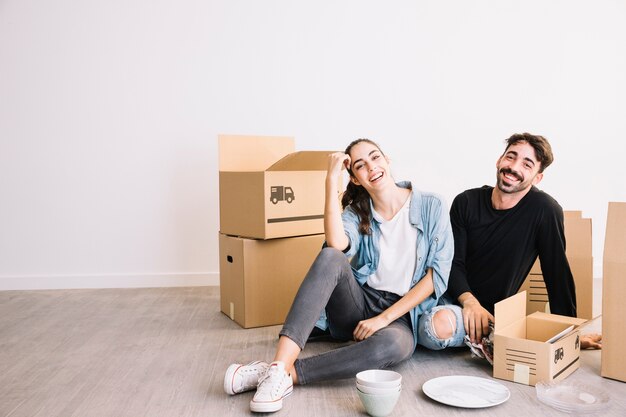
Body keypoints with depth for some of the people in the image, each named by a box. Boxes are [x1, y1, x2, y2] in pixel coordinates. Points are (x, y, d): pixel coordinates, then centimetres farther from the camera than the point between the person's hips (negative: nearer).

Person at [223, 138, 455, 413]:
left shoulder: (431, 207, 1)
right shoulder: (356, 212, 7)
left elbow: (438, 274, -7)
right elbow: (337, 244, -18)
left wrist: (384, 318, -13)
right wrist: (332, 179, -14)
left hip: (400, 316, -2)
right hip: (359, 304, 2)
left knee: (394, 344, -41)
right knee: (330, 257, -31)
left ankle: (288, 374, -33)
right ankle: (280, 365, -39)